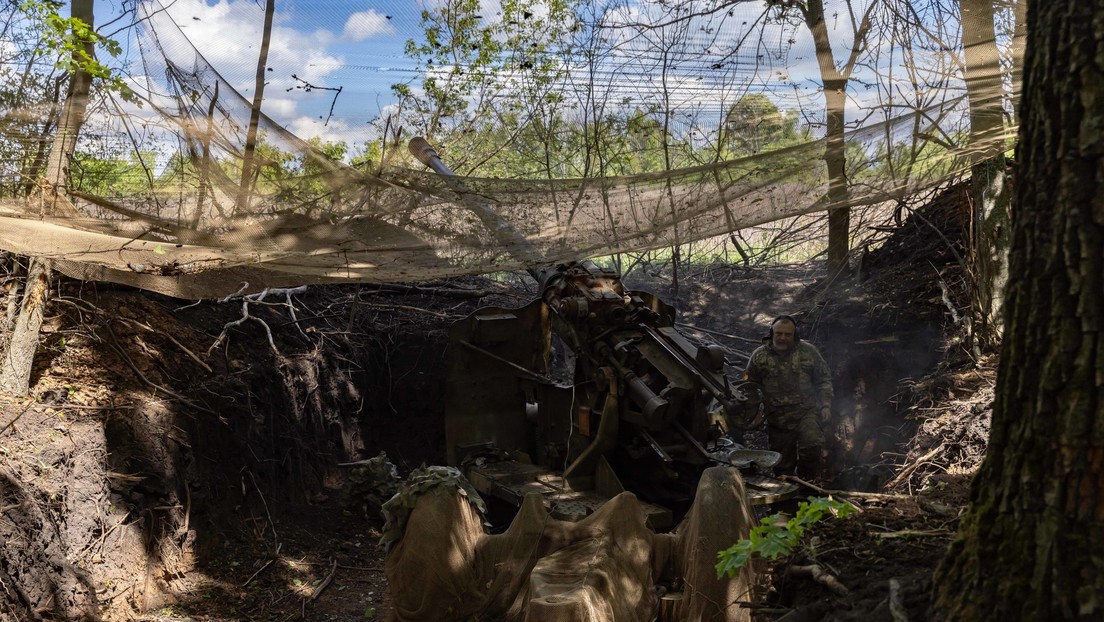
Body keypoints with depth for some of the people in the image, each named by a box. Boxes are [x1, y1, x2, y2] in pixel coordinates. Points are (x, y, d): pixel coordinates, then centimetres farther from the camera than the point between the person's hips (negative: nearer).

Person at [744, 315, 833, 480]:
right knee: (783, 465, 5)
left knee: (813, 447, -23)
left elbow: (824, 379, 9)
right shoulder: (759, 356, 2)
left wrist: (825, 405, -1)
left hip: (805, 414, -1)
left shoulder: (808, 352, 3)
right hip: (776, 419, 1)